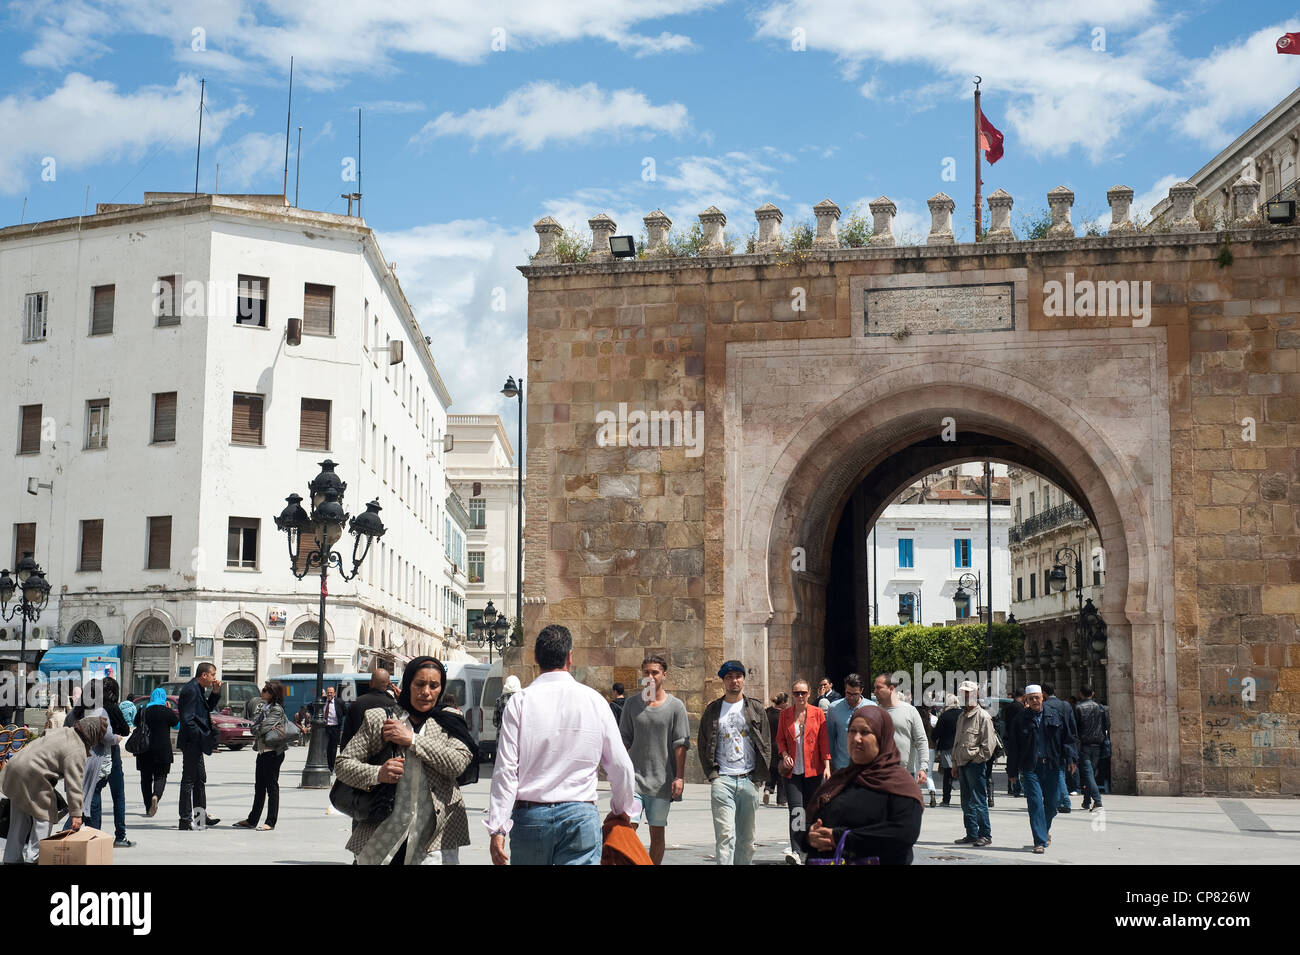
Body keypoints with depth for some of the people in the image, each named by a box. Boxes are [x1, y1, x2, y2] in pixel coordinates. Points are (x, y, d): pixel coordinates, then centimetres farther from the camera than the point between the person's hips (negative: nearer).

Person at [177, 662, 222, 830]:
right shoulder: (191, 690, -18)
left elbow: (209, 708, 23)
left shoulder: (198, 689, 13)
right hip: (192, 742, -11)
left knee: (200, 779, 17)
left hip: (196, 742, 11)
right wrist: (202, 737, -21)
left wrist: (215, 692, 8)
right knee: (189, 780, -5)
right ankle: (185, 820, -1)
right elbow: (187, 719, -23)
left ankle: (200, 815, 26)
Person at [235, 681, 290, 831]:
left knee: (271, 786, -4)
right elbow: (255, 727, 9)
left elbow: (263, 728, -19)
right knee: (259, 787, 14)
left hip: (273, 752, -9)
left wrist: (256, 729, 0)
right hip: (263, 751, 9)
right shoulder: (264, 707, 16)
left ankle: (270, 822, -1)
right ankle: (252, 820, 22)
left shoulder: (276, 709, -11)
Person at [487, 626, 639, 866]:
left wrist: (498, 828, -2)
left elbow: (506, 770, -7)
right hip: (580, 815, 0)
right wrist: (623, 809, 22)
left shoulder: (519, 702, -3)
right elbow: (620, 766, 5)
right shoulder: (594, 701, 1)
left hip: (530, 817, 0)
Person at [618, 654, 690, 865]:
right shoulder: (631, 705, 6)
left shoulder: (675, 706, 1)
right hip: (634, 777, 1)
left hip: (662, 781, -1)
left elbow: (680, 744, -1)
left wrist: (679, 777, -7)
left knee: (657, 833, 8)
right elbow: (624, 741, 11)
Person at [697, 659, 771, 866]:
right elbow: (702, 746, 9)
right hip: (722, 780, -2)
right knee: (725, 835, -12)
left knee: (746, 838, 7)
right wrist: (712, 775, -2)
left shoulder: (755, 708, 10)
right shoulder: (712, 710, 8)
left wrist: (758, 777, 1)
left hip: (749, 780, 2)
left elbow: (766, 744, 9)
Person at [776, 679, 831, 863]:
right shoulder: (785, 714, 6)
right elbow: (780, 739, 13)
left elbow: (824, 740, 2)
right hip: (792, 770, 0)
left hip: (813, 770, 0)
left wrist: (827, 765, -4)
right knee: (796, 809, -12)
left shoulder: (818, 713, 2)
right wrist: (784, 754, -5)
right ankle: (795, 851, -20)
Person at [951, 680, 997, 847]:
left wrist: (978, 758, -13)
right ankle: (972, 835, 16)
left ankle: (985, 835, -2)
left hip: (975, 764, -8)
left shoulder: (983, 716, -7)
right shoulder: (962, 717, 18)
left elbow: (989, 743, -11)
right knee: (967, 802, 10)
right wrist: (955, 763, 19)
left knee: (978, 801, -7)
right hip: (962, 764, 8)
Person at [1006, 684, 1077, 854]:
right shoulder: (1021, 720, 2)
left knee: (1052, 802, 8)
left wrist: (1070, 758, -3)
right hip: (1030, 768, -2)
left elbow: (1067, 738, 10)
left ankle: (1045, 829, 38)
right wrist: (1012, 771, 3)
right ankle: (1040, 842, -6)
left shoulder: (1054, 716, 6)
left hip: (1052, 766, 2)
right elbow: (1012, 747, 5)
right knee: (1035, 803, -9)